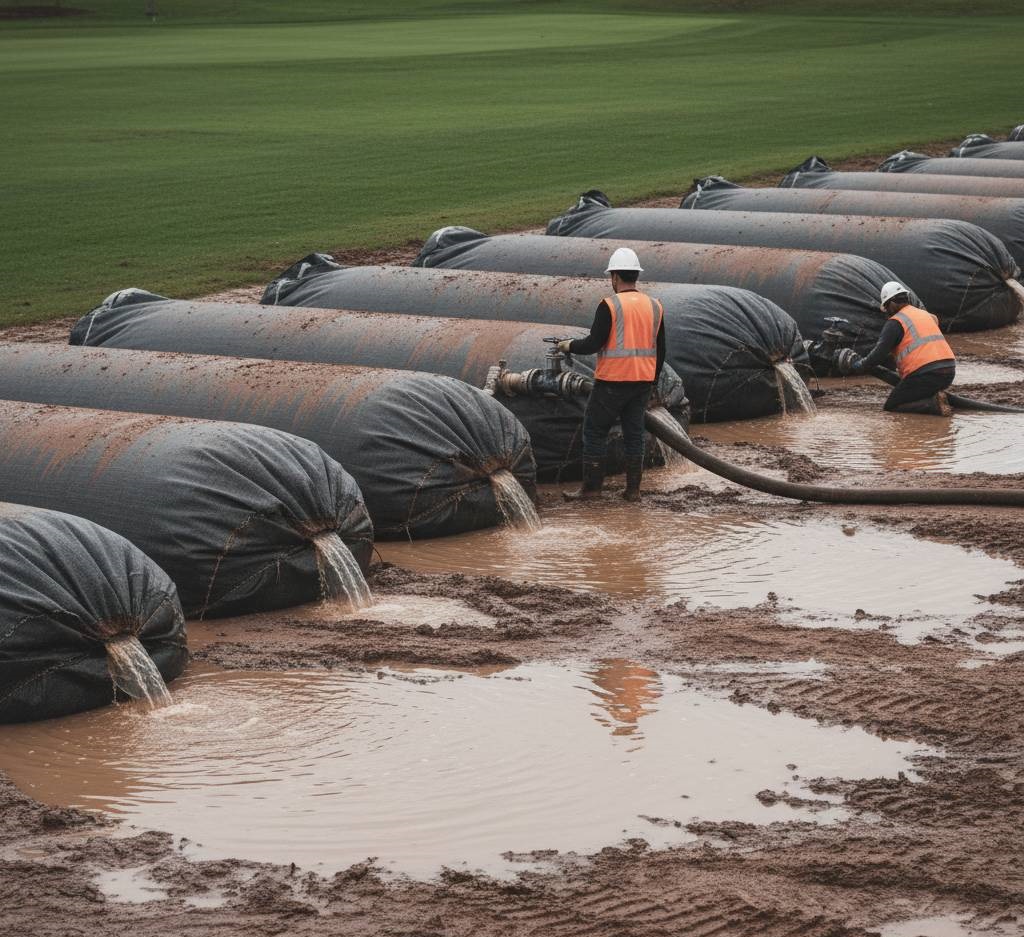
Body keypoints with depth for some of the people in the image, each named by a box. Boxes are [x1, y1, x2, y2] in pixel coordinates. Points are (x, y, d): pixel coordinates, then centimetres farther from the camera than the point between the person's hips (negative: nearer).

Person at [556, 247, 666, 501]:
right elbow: (660, 351, 12)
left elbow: (593, 344, -15)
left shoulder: (609, 306, -12)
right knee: (634, 433, 11)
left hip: (612, 381, -6)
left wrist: (569, 345, 3)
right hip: (643, 381, 6)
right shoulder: (655, 307, 7)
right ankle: (633, 489, 11)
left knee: (595, 431, 4)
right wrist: (652, 381, 21)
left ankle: (591, 486, 4)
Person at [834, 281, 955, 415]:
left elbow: (879, 353, -7)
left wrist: (856, 366, 6)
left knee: (891, 406, 4)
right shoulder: (926, 315, 22)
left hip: (924, 373, -8)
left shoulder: (895, 322, -2)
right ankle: (934, 399, -3)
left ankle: (933, 404, -17)